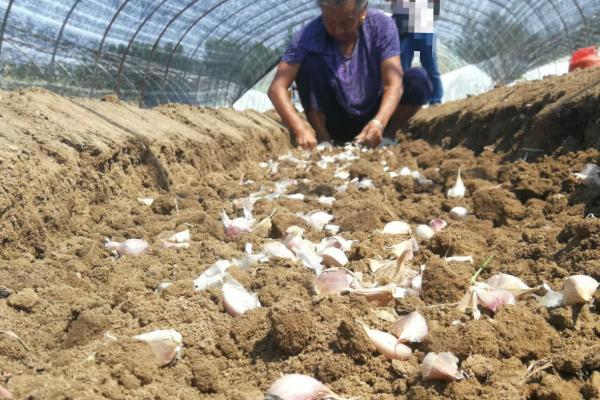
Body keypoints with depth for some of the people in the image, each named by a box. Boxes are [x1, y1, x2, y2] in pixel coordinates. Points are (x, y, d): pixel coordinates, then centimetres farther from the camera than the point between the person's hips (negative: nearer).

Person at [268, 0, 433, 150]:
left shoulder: (381, 25, -17)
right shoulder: (310, 35, -20)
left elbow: (394, 83, -27)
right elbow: (277, 87, -27)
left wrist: (379, 123, -46)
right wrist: (300, 129, -44)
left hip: (373, 115, 1)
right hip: (334, 121, 0)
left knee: (418, 79, -25)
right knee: (310, 65, -26)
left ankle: (387, 136, -3)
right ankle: (323, 139, -12)